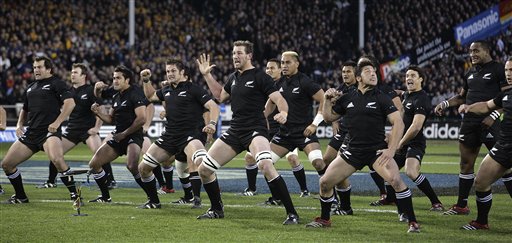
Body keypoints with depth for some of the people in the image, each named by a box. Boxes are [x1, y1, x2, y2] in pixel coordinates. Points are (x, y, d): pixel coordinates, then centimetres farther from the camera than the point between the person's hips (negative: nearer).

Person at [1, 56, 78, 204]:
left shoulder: (56, 83, 0)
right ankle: (21, 197, 21)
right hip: (31, 133, 8)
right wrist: (19, 125, 16)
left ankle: (74, 194, -24)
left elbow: (70, 102, -12)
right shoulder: (30, 88, 23)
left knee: (57, 159, -35)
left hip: (50, 131, -8)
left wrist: (57, 122, -18)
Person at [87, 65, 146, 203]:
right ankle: (105, 197, 19)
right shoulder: (116, 95, 15)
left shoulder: (135, 93, -11)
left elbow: (141, 118, -20)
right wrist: (98, 113, 4)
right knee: (93, 165, 4)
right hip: (118, 137, 9)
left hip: (133, 136, -9)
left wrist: (124, 134, -15)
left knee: (132, 165, -33)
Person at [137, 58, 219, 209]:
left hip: (189, 135, -7)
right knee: (143, 168, 5)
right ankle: (154, 202, 24)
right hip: (169, 137, 7)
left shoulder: (193, 89, -5)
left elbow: (213, 106, -12)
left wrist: (212, 123, -29)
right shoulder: (167, 91, 15)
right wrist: (146, 81, 22)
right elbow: (150, 95, 37)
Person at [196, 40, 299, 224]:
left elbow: (279, 99, -14)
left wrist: (283, 112, -35)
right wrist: (207, 75, 27)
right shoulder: (233, 78, 15)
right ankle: (216, 210, 26)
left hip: (255, 130, -8)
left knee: (265, 165, -35)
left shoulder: (260, 77, -6)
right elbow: (220, 96, 33)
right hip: (234, 131, 8)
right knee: (204, 169, 5)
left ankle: (292, 213, -28)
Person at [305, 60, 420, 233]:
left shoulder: (381, 98, -2)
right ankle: (324, 219, 22)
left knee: (396, 180, -27)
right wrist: (327, 100, 2)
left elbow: (398, 123, -9)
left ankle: (412, 222, -15)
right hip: (353, 150, 4)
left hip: (377, 150, -4)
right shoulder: (347, 99, 9)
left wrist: (391, 150, -17)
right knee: (325, 182, -1)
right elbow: (329, 117, 21)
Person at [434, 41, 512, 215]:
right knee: (466, 164, 9)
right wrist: (445, 104, 12)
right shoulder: (470, 74, 17)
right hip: (469, 122, 7)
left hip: (489, 123, -7)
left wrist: (494, 116, -20)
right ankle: (461, 206, 16)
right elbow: (462, 97, 28)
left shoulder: (498, 70, -5)